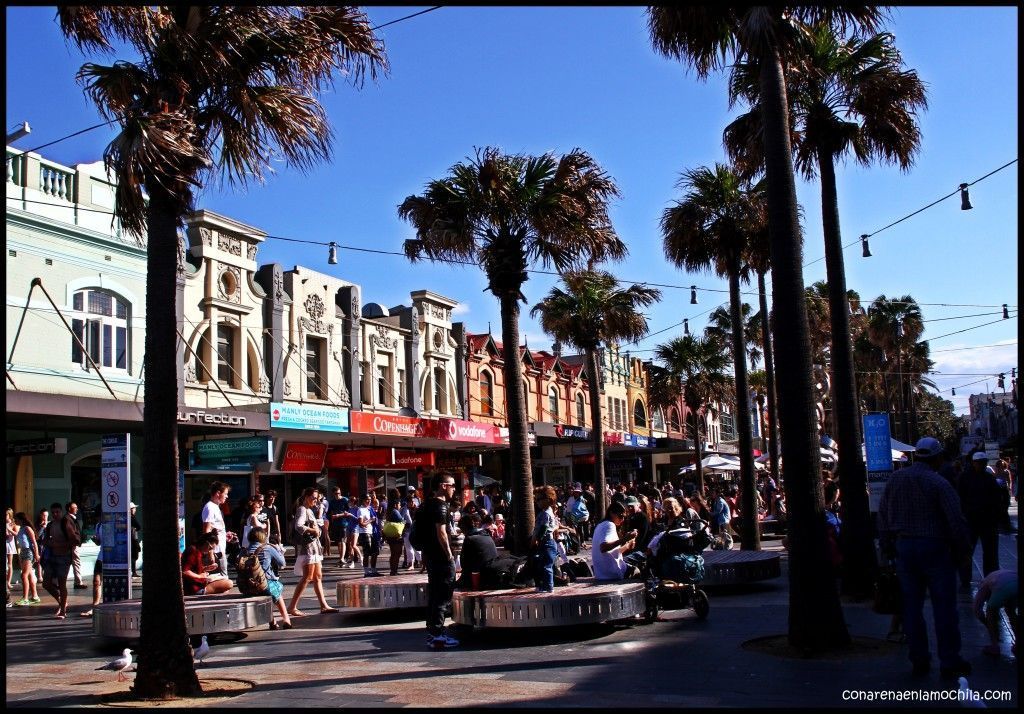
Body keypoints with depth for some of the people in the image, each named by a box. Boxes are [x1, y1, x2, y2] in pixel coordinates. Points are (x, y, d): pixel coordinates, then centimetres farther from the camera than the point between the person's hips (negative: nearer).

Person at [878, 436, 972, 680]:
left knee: (911, 605, 10)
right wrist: (960, 550, -2)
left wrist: (888, 546, 15)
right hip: (934, 548, -5)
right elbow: (956, 520, -14)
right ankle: (949, 662, 7)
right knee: (944, 606, 3)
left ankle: (919, 660, 15)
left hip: (904, 547, 5)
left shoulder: (895, 479, 5)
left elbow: (883, 515, 9)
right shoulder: (938, 483, -11)